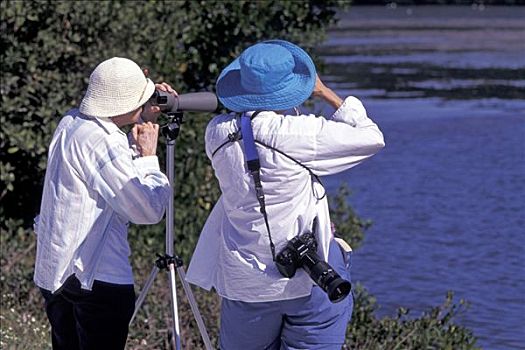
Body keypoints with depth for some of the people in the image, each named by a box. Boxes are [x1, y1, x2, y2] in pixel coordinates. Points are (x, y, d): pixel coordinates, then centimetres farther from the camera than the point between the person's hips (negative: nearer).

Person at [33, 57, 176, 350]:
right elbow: (149, 210, -20)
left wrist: (146, 122, 12)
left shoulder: (71, 123, 6)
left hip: (55, 268, 9)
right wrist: (148, 155, -6)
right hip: (98, 278, -9)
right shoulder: (101, 142, -22)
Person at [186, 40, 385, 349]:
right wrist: (326, 93, 2)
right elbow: (372, 138, -6)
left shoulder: (218, 132, -3)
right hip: (308, 280, -5)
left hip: (243, 283, 5)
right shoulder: (298, 133, -18)